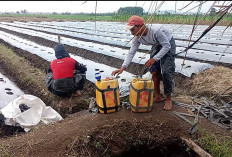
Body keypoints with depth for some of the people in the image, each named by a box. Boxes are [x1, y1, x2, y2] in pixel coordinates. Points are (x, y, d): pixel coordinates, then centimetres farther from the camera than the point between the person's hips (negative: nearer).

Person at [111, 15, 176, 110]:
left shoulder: (156, 30, -39)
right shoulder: (137, 37, -18)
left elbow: (167, 46, -29)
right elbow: (131, 53, -14)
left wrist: (154, 58, -37)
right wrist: (123, 67, -24)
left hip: (168, 45, -6)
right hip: (156, 46, 6)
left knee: (167, 72, -14)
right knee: (154, 70, 1)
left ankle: (168, 99, 1)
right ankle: (158, 96, 17)